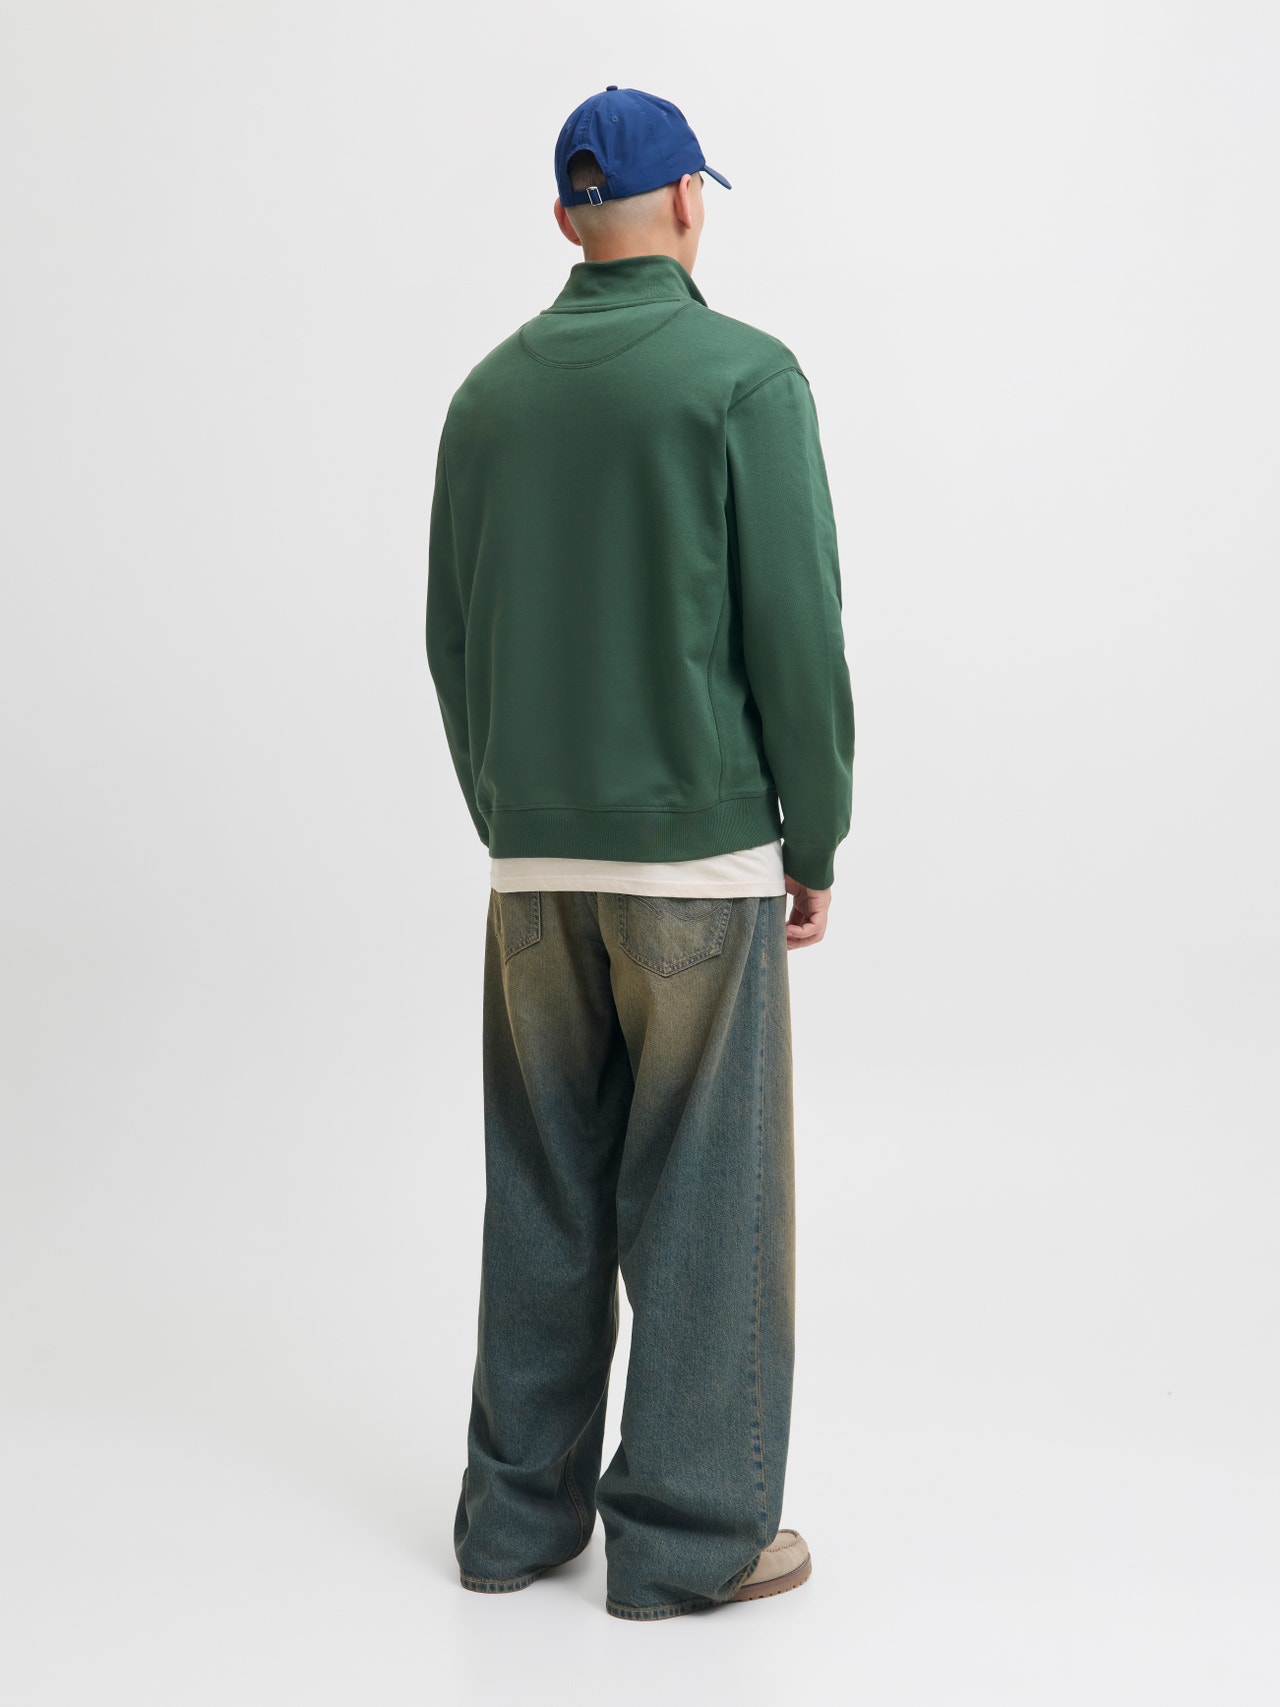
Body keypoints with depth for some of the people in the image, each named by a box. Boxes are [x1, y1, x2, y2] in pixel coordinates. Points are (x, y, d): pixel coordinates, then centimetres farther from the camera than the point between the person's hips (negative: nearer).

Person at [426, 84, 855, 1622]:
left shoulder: (491, 391, 8)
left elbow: (452, 641, 11)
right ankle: (690, 1536, 12)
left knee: (544, 1193, 13)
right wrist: (818, 845, -2)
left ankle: (520, 1513, 21)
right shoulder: (747, 374, -8)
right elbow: (795, 632, -12)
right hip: (701, 858, -5)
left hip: (534, 862, 5)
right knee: (705, 1200, 4)